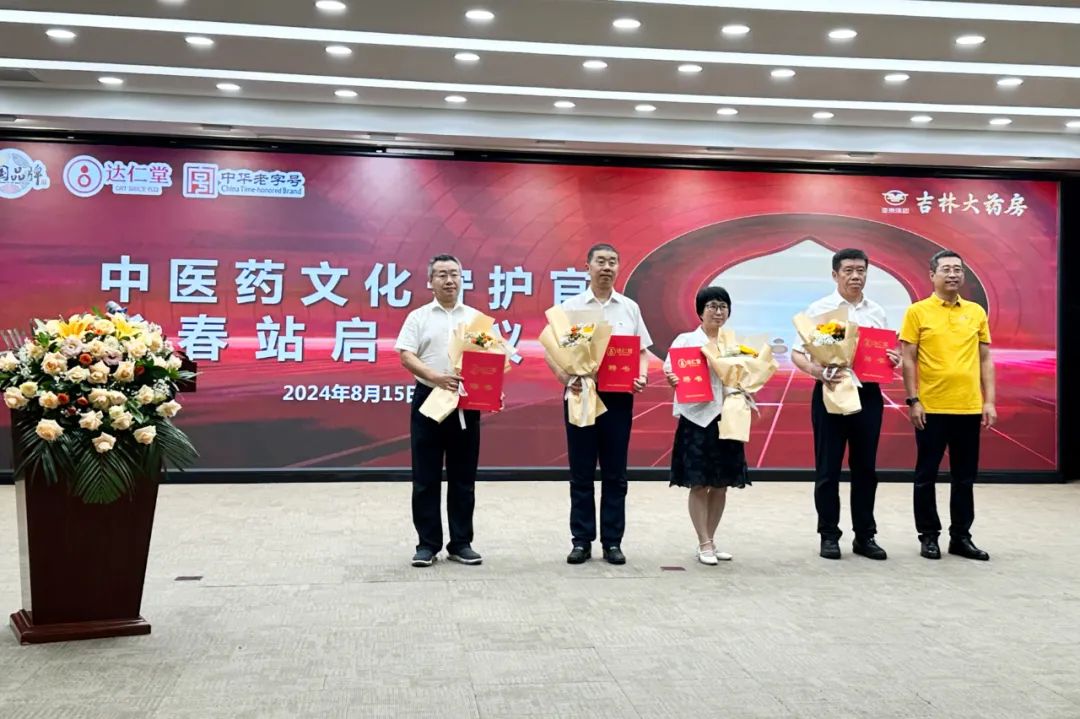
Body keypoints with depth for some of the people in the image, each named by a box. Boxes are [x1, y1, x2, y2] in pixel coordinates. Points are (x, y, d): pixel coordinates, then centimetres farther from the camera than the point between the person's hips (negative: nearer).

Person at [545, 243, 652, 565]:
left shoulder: (630, 308, 9)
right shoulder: (571, 307, 3)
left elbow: (642, 351, 11)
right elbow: (551, 351, 0)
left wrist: (642, 376, -9)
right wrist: (565, 377, -17)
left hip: (619, 396, 2)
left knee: (615, 474, 5)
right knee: (581, 473, 4)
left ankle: (613, 542, 13)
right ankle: (582, 541, 12)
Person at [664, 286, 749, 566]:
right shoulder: (686, 340, -1)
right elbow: (670, 370, -10)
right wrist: (671, 379, -32)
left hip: (727, 418, 4)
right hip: (697, 418, -4)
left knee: (721, 485, 8)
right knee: (699, 484, -2)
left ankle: (710, 541, 20)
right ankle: (704, 545, 6)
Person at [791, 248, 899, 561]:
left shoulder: (877, 312, 11)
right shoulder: (819, 309, -1)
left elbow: (886, 353, 17)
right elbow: (797, 353, -5)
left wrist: (894, 359, -7)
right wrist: (815, 370, -24)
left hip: (868, 394, 4)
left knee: (865, 467, 9)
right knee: (828, 469, 2)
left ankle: (865, 536, 19)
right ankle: (829, 536, 12)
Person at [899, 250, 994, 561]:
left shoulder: (976, 312, 8)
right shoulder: (917, 312, -2)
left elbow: (985, 359, 10)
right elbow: (908, 360, -4)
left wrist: (989, 401, 4)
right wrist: (913, 401, -10)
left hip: (969, 408, 3)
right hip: (931, 408, -3)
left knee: (965, 477, 10)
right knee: (926, 475, 5)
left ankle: (961, 536, 21)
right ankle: (929, 536, 16)